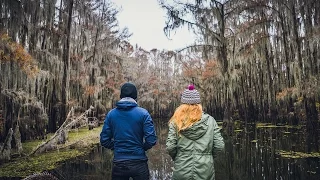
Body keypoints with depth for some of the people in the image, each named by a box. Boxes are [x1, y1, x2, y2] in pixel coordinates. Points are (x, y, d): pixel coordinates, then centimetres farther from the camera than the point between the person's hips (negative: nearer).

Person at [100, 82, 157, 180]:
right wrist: (142, 148, 5)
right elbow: (151, 140, -14)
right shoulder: (143, 113, -10)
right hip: (139, 163, -2)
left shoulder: (111, 114, -3)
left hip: (118, 164, 2)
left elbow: (104, 140, -1)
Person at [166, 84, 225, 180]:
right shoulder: (210, 120, -5)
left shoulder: (176, 121, -8)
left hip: (182, 171, 0)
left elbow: (170, 147, -11)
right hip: (205, 171, 1)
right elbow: (219, 146, -5)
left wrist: (176, 158, 8)